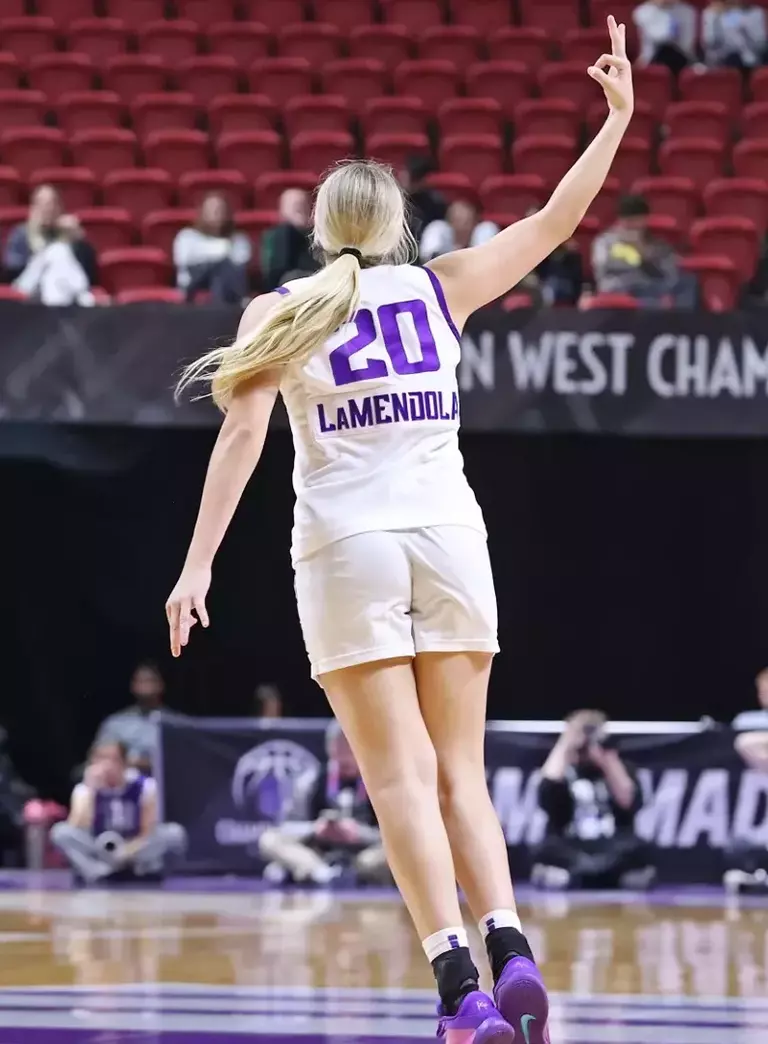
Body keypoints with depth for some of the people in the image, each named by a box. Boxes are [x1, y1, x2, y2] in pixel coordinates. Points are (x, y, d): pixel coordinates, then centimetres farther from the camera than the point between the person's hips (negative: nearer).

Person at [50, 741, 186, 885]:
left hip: (138, 849, 0)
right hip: (102, 852, 0)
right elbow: (78, 831, -27)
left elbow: (149, 831, -10)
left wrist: (129, 850, -26)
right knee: (60, 831, -26)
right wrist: (90, 790, -32)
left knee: (174, 832, -28)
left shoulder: (144, 786, -12)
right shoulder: (85, 789, -11)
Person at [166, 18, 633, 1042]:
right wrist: (617, 116, 22)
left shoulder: (280, 312, 6)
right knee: (461, 774, 8)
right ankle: (511, 950, -12)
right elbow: (555, 221, 15)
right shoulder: (440, 287, 9)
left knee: (402, 778, -4)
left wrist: (198, 565, -5)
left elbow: (242, 434, -4)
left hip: (346, 548, -2)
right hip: (449, 537, 2)